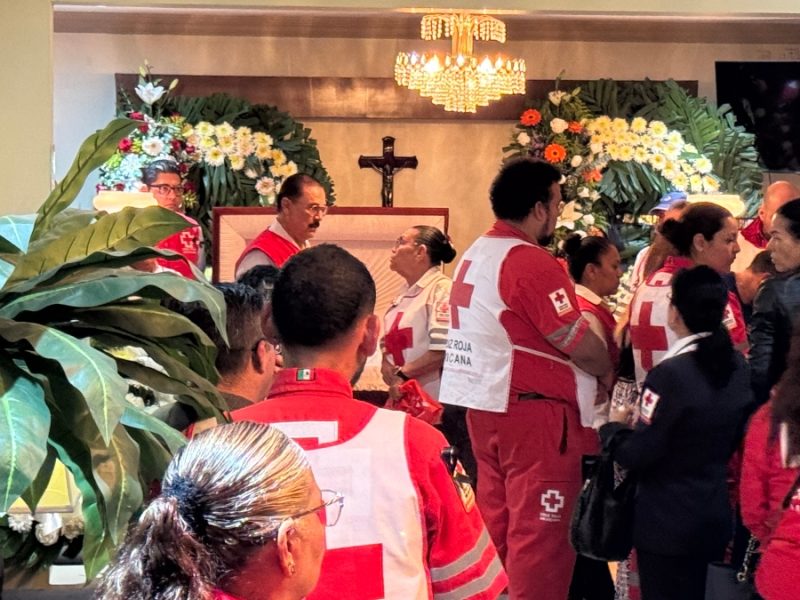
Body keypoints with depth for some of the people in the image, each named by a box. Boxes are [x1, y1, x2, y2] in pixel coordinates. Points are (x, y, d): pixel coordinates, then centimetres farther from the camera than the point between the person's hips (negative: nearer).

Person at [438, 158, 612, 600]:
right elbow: (577, 342, -17)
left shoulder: (474, 255, 12)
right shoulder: (532, 263, -17)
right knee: (539, 529, -2)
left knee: (498, 522, 15)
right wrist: (608, 370, 2)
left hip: (482, 403, 9)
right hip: (531, 408, -9)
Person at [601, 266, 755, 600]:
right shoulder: (738, 367, 1)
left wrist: (613, 427, -1)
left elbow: (636, 456, -19)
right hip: (717, 516, 7)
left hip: (667, 523, -7)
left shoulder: (671, 374, -22)